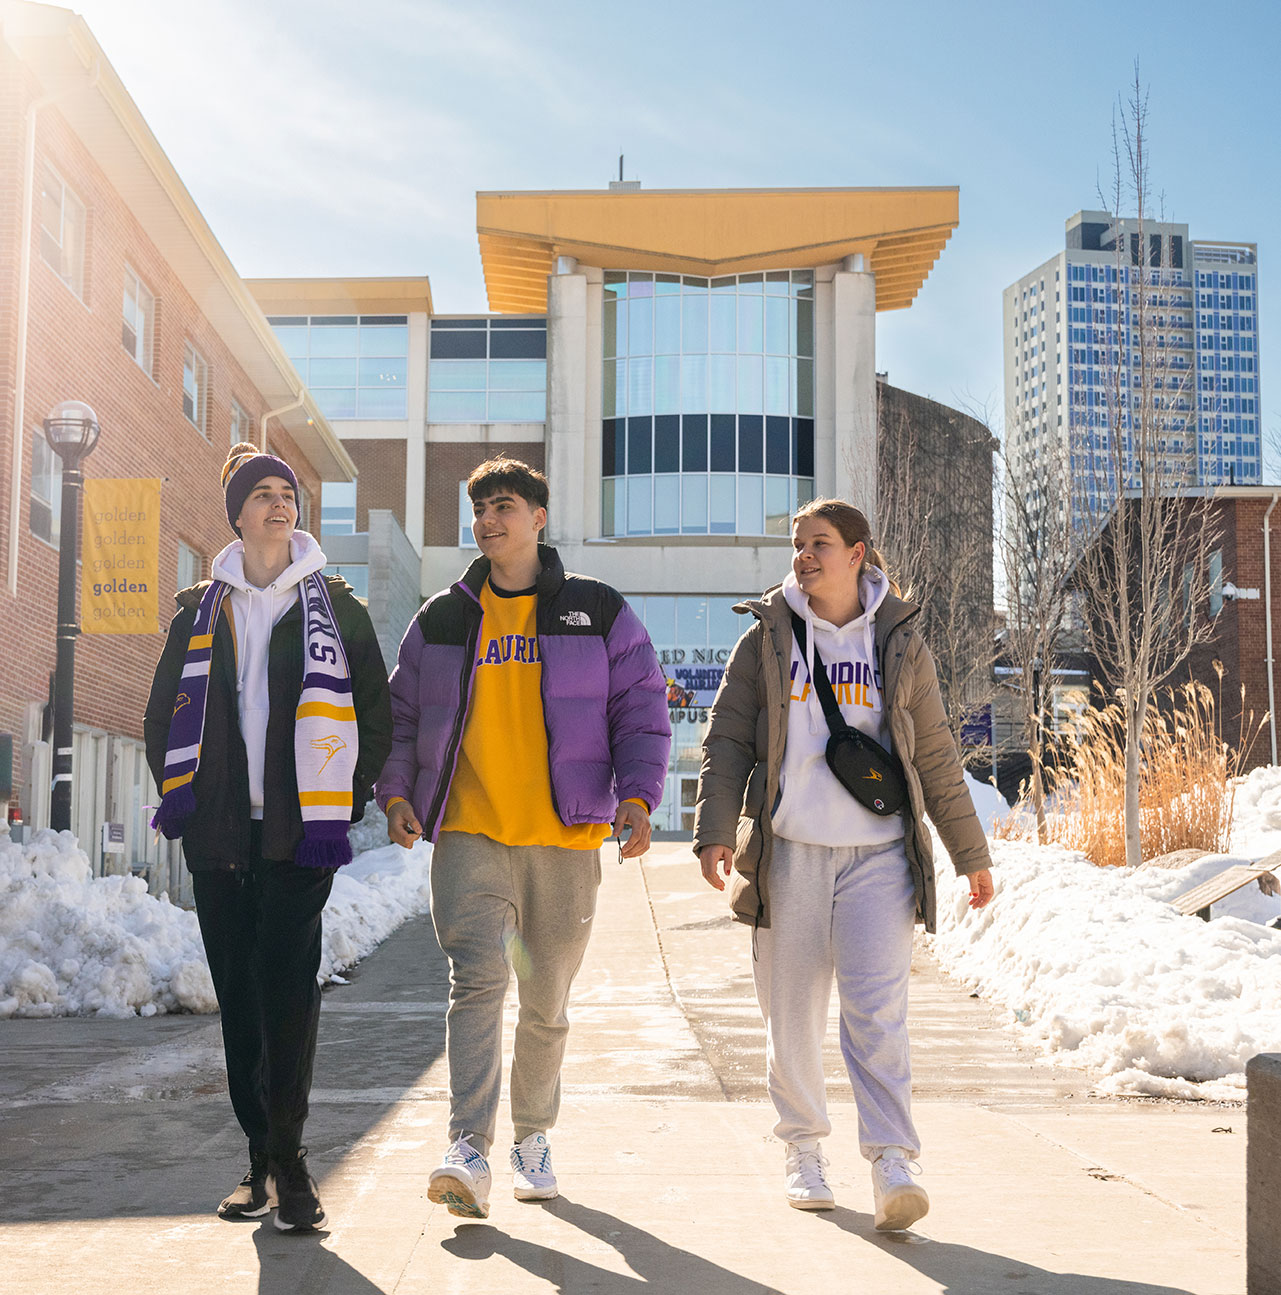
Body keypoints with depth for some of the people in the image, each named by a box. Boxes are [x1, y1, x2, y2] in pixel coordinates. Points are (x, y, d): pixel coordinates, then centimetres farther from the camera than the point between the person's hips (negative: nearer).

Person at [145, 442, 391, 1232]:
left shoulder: (336, 605, 7)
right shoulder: (201, 610, 13)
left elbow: (376, 712, 7)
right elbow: (163, 715, 18)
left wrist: (349, 800, 0)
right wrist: (180, 796, 8)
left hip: (302, 833, -3)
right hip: (218, 836, 3)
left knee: (287, 987, -13)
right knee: (239, 995, 5)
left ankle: (286, 1155, -9)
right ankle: (266, 1156, 13)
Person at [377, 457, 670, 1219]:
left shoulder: (599, 613, 8)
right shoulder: (440, 622, 12)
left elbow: (642, 709, 6)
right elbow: (402, 716, 16)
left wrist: (637, 794, -9)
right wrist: (397, 792, 0)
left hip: (565, 839, 0)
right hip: (469, 834, 0)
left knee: (547, 1000, 10)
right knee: (479, 977, -18)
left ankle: (533, 1137, 31)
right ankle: (471, 1153, -22)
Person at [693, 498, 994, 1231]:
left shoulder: (900, 645, 9)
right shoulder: (767, 640, 7)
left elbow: (936, 757, 14)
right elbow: (727, 744, 4)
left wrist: (971, 852, 16)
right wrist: (715, 832, -9)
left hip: (878, 852, -1)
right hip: (790, 851, 1)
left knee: (879, 1008, -13)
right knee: (793, 1016, 6)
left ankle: (894, 1165, -15)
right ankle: (804, 1151, 23)